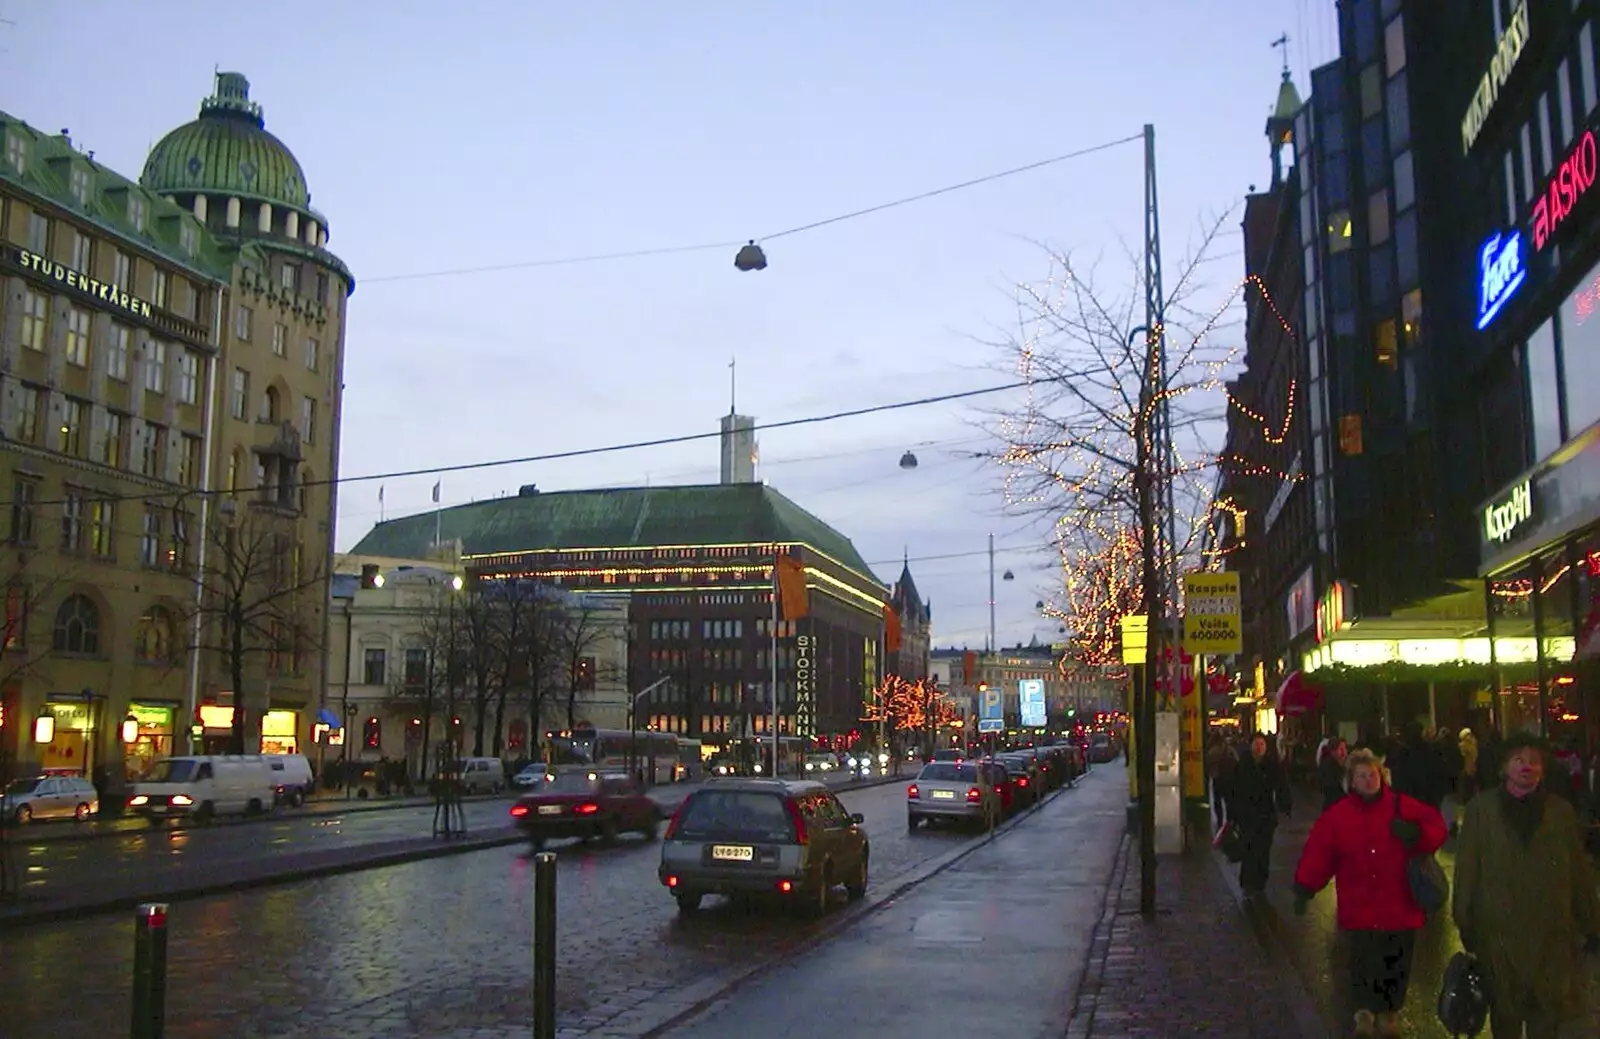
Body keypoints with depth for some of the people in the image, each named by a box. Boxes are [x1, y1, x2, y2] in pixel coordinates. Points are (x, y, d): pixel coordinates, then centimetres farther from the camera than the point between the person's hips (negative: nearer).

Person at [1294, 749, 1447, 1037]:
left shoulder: (1402, 806, -2)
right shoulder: (1336, 814, -4)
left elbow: (1436, 827, 1)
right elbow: (1318, 854, -6)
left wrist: (1417, 834, -19)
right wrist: (1304, 887, -14)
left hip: (1399, 905, 1)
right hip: (1360, 908, -1)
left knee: (1396, 962, 14)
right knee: (1362, 962, 3)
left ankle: (1389, 1010, 35)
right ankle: (1365, 1009, 26)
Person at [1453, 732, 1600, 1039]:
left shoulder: (1562, 812, 3)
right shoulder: (1481, 809, -4)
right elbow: (1467, 869, -2)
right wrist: (1465, 923, -2)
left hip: (1551, 935, 1)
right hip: (1498, 933, -1)